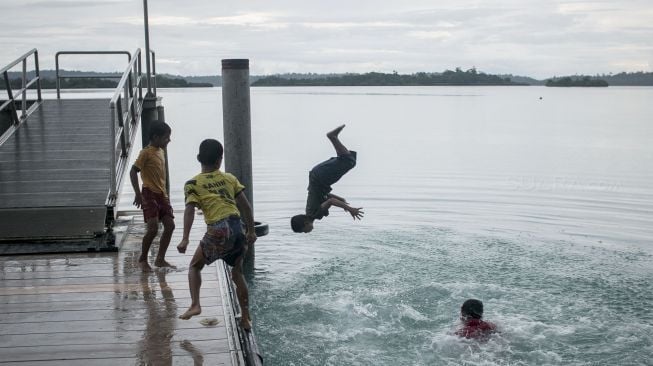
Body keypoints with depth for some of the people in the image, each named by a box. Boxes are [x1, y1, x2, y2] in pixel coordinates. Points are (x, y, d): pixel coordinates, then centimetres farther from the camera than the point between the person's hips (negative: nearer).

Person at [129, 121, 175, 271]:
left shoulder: (161, 152, 13)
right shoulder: (146, 153, -12)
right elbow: (133, 171, -15)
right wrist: (137, 193, -21)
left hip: (161, 194, 8)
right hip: (149, 194, -8)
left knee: (170, 225, 2)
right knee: (153, 228, -15)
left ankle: (160, 259, 12)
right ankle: (142, 259, 3)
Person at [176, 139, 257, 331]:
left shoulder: (193, 184, 5)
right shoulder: (230, 178, 15)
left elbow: (190, 210, -8)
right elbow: (245, 205, 11)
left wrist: (185, 239, -12)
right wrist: (251, 231, 18)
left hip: (218, 230, -3)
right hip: (237, 228, 4)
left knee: (195, 266, 19)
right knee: (237, 273, 19)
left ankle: (195, 305, 1)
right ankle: (246, 318, 20)